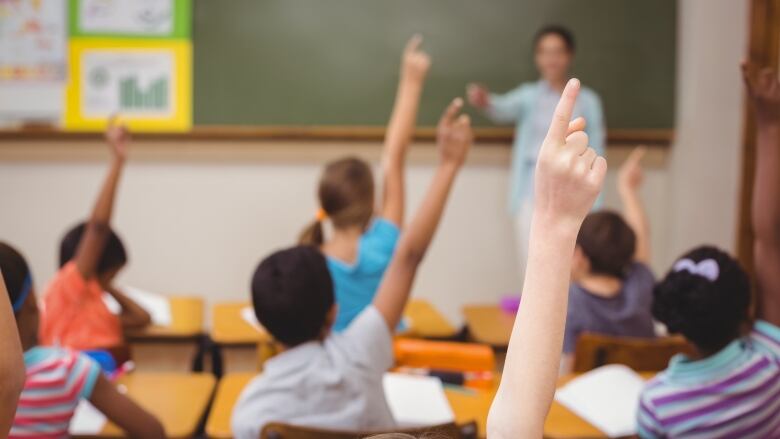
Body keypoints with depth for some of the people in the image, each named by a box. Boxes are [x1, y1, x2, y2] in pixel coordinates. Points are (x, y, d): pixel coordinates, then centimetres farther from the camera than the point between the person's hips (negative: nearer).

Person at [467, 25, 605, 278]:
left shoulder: (587, 101, 5)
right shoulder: (529, 95, 5)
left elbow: (595, 155, 4)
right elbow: (504, 109, -17)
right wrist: (485, 101, -41)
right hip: (532, 195, 1)